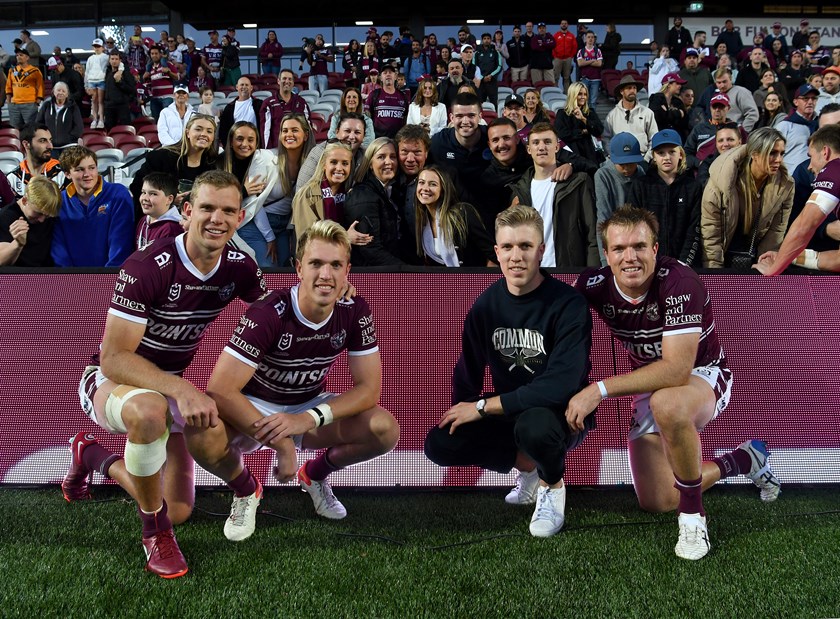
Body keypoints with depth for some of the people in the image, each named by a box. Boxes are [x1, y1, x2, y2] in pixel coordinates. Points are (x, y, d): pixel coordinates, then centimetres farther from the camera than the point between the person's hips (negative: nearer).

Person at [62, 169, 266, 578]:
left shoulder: (239, 268, -9)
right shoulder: (147, 267, -27)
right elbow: (114, 358, -29)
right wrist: (182, 389, -43)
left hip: (170, 388, 6)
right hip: (110, 380, -6)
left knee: (178, 512, 5)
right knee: (150, 409, -43)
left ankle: (93, 456, 32)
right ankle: (155, 531, -17)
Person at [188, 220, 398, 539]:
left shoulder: (355, 312, -14)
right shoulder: (269, 312, -27)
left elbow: (369, 388, -14)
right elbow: (220, 389, -32)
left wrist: (310, 419, -30)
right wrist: (280, 442, -36)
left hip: (310, 407, 4)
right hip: (253, 408, -3)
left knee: (385, 429, -21)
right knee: (203, 434, -36)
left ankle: (314, 475, 12)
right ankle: (245, 489, 1)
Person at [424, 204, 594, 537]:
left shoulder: (568, 305, -21)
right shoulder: (486, 305, -4)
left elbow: (562, 384, -31)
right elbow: (468, 373, 9)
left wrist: (482, 407, -25)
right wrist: (461, 415, -6)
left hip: (563, 413, -5)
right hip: (507, 411, 5)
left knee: (533, 426, -39)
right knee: (439, 444, -14)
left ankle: (552, 484, -3)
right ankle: (527, 465, 10)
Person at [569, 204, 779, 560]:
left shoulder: (679, 283, -31)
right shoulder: (593, 285, -17)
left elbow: (677, 370, -37)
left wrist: (599, 390, -39)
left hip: (702, 375, -5)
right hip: (650, 385, 6)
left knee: (667, 404, -42)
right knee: (656, 502, 4)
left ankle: (692, 514, -19)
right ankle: (743, 460, 28)